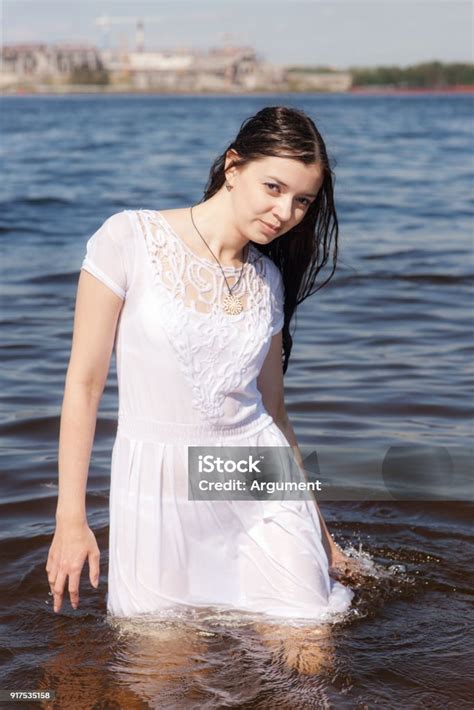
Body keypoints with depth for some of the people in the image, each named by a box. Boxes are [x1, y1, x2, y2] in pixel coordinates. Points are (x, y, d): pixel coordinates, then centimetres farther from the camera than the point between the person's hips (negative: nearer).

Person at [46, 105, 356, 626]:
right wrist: (70, 519, -7)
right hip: (159, 490, -3)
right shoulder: (129, 239, -8)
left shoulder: (268, 278, 7)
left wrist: (316, 526, 21)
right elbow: (84, 383, -6)